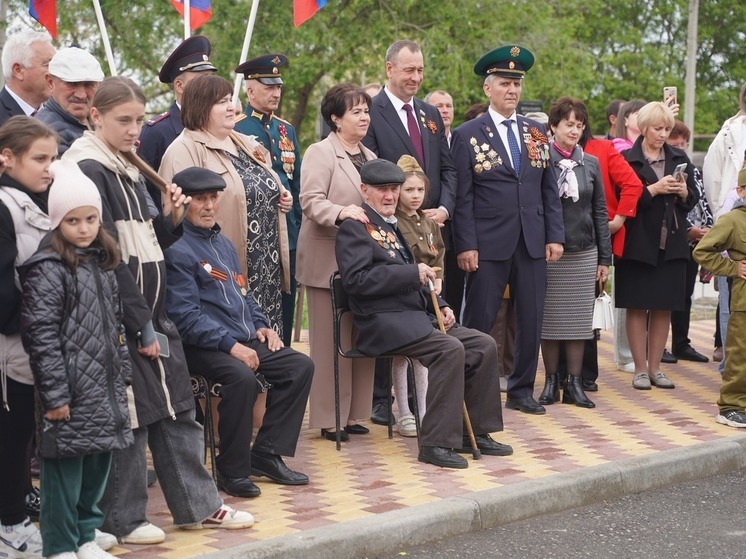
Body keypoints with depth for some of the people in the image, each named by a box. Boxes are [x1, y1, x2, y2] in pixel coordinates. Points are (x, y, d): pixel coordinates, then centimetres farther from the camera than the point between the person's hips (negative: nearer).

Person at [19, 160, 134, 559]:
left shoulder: (102, 263, 13)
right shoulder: (48, 268, -12)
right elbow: (41, 333, -16)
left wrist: (122, 373, 16)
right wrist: (54, 392, -18)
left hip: (105, 386, 8)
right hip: (70, 389, -8)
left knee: (98, 462, 13)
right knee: (66, 465, -2)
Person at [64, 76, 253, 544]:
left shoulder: (130, 169, 14)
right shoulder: (90, 171, -13)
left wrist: (171, 219, -3)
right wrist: (140, 325, -17)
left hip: (153, 311, 8)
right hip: (120, 318, -8)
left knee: (178, 409, 12)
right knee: (129, 417, -1)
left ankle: (198, 505, 22)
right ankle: (122, 518, 13)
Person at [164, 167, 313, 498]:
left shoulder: (223, 244, 21)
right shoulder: (177, 250, -9)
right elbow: (186, 315, -17)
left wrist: (260, 326, 10)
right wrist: (230, 345, -22)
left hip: (245, 342, 9)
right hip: (203, 347, -9)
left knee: (300, 367, -2)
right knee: (243, 378, -34)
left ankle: (266, 454, 2)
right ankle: (232, 471, -19)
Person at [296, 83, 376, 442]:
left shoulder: (369, 157, 19)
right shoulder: (320, 153, -5)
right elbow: (311, 201, -16)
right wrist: (341, 212, -31)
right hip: (328, 260, -8)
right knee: (330, 340, -5)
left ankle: (352, 412, 17)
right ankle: (328, 418, 1)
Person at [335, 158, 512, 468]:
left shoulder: (392, 226, 24)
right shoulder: (355, 227, -5)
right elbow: (356, 279, -19)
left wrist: (439, 305, 12)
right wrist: (413, 273, -19)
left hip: (415, 315, 9)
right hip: (384, 323, -9)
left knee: (484, 345, -3)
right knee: (450, 349, -29)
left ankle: (475, 432, 4)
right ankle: (436, 443, -24)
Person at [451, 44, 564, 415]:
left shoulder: (536, 133, 11)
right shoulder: (467, 135, -1)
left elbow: (549, 190, 12)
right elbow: (463, 197, -4)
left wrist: (554, 236, 4)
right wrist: (465, 245, -10)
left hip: (533, 243, 4)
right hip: (489, 245, -4)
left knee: (531, 321, 8)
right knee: (478, 322, 1)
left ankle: (521, 391, 19)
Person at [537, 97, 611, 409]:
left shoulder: (590, 164, 8)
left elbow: (600, 212, 10)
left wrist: (605, 258, 7)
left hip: (584, 252, 3)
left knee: (579, 319, 4)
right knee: (550, 319, 2)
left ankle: (575, 383, 10)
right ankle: (551, 382, 11)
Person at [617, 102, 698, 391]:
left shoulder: (679, 158, 11)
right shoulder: (627, 159, -4)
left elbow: (693, 199, 14)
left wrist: (684, 192, -7)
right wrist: (653, 189, -18)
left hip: (671, 244, 4)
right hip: (638, 244, -4)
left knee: (664, 308, 7)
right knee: (637, 307, 1)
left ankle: (655, 368, 16)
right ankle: (640, 369, 9)